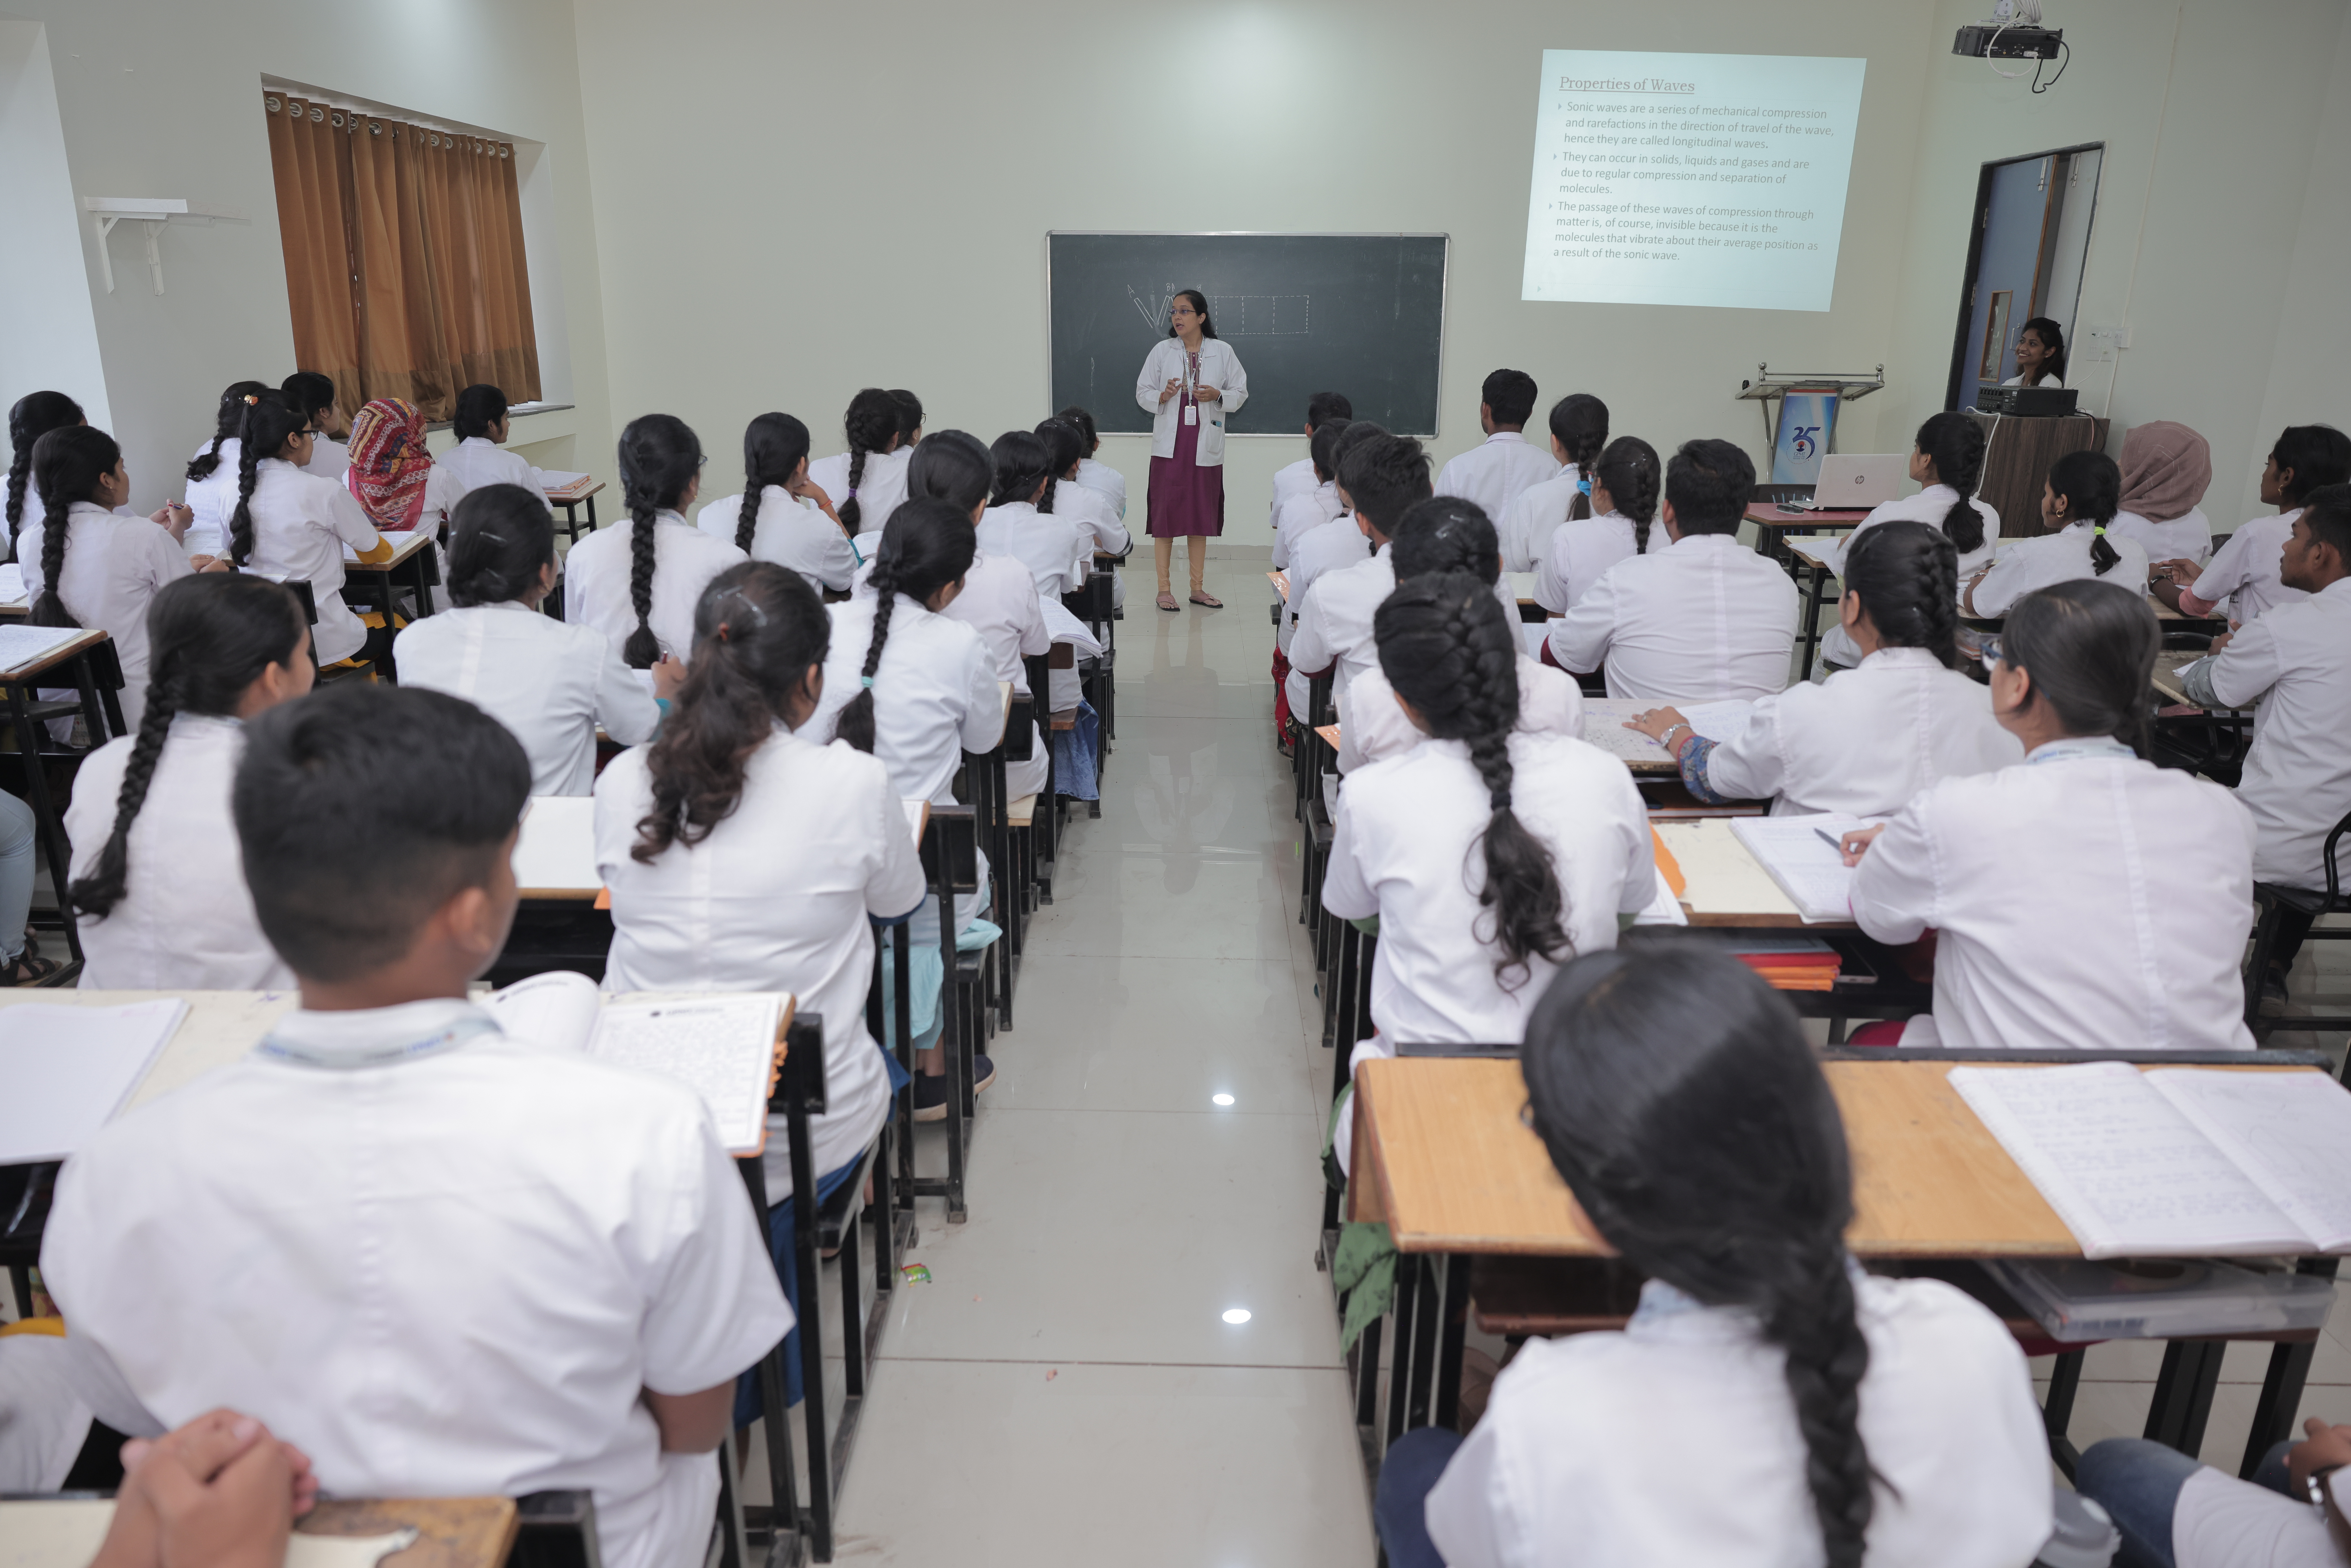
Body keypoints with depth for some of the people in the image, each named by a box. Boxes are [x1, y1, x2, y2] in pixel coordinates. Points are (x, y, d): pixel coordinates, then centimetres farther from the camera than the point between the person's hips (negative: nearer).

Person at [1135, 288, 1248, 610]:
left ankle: (1198, 588, 19)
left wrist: (1218, 396, -12)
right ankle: (1164, 589, 6)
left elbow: (1240, 392, 7)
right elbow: (1142, 392, 7)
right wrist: (1162, 396, -14)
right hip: (1169, 445, -1)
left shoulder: (1223, 352, 3)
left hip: (1206, 446, 1)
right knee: (1166, 514, -2)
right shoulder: (1162, 352, 3)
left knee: (1201, 516, 9)